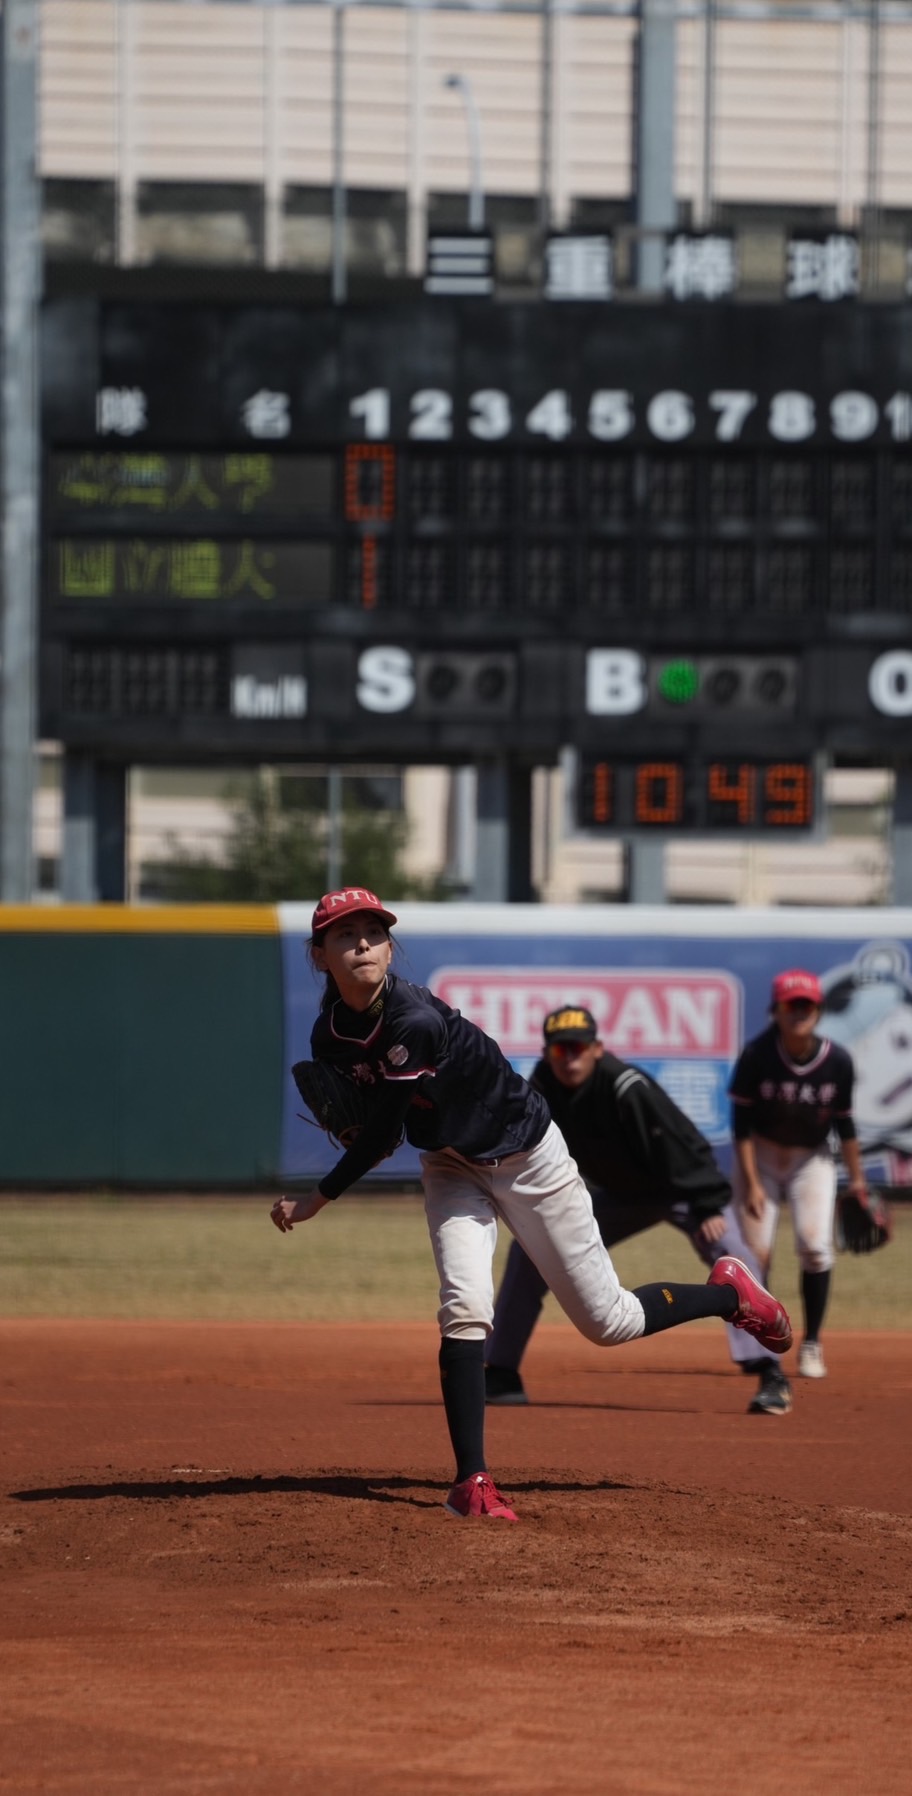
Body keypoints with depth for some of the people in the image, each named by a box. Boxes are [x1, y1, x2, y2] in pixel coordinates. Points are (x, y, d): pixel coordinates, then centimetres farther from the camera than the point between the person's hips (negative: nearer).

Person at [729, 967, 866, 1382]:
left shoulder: (837, 1061, -15)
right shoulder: (757, 1056, -20)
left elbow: (844, 1122, -2)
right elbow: (742, 1123, -14)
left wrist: (856, 1178, 1)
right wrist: (751, 1182, -18)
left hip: (813, 1160, 1)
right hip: (763, 1156, -1)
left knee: (815, 1245, -14)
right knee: (756, 1250, -5)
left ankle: (811, 1346, -2)